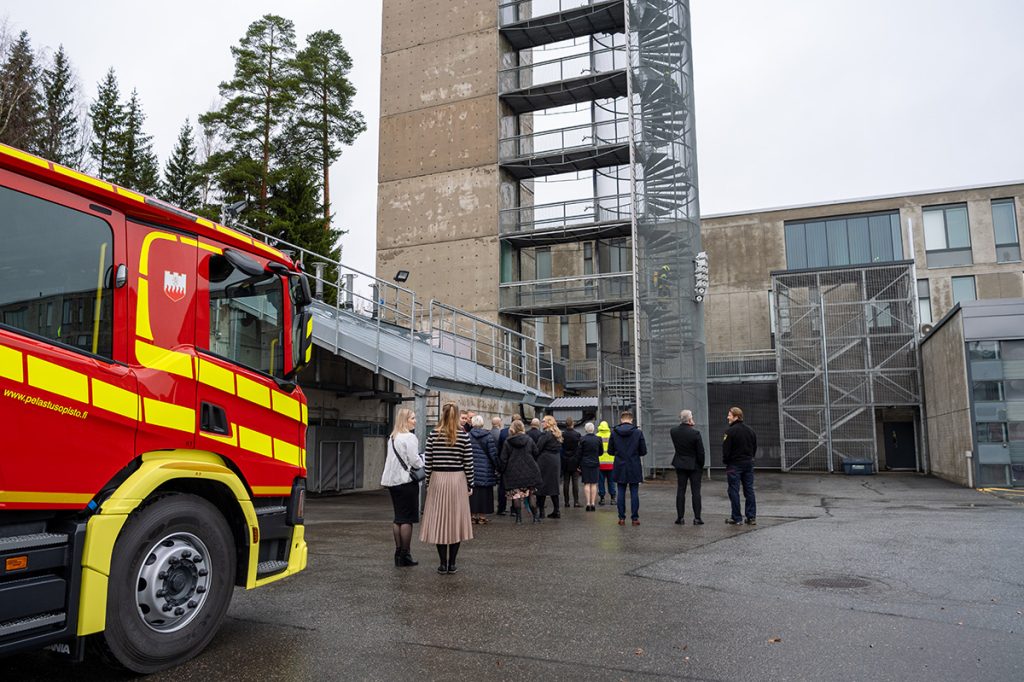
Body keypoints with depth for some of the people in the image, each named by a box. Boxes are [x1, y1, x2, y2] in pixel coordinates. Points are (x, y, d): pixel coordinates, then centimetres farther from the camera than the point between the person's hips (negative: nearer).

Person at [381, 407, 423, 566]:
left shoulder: (392, 437, 14)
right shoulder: (409, 437, -12)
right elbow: (415, 460, -15)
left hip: (393, 481, 8)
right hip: (407, 481, -8)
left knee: (398, 517, 13)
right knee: (407, 518, -2)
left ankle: (398, 552, 16)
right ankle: (405, 555, 1)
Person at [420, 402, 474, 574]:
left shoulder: (433, 435, -3)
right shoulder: (464, 435, -4)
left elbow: (428, 462, -1)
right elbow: (468, 463, -4)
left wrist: (428, 483, 9)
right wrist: (470, 485, 6)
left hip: (438, 480, 1)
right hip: (458, 480, 0)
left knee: (439, 521, 7)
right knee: (456, 520, 7)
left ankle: (443, 563, 8)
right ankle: (451, 564, 9)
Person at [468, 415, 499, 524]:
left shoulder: (468, 436, -4)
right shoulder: (489, 436, -6)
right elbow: (493, 454, -6)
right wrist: (496, 467, 3)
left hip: (472, 469, 1)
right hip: (485, 469, -1)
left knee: (473, 492, 8)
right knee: (484, 493, 6)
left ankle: (473, 515, 11)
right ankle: (482, 516, 8)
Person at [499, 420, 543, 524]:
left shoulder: (507, 442, -4)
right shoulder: (529, 440, 1)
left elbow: (503, 459, -3)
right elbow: (536, 454, 6)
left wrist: (502, 470, 9)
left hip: (514, 472, -2)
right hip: (529, 471, 2)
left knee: (516, 495, 3)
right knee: (531, 494, 10)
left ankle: (518, 517, 1)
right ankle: (535, 516, 12)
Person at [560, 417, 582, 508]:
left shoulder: (562, 435, -5)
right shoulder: (577, 434, -8)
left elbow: (560, 449, -1)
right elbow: (579, 449, -7)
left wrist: (560, 462, 6)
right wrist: (579, 463, -1)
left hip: (565, 462, 1)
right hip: (575, 462, -1)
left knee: (566, 483, 6)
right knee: (575, 482, 3)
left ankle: (566, 502, 8)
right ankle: (576, 501, 1)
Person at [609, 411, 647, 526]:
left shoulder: (614, 432, -4)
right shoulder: (638, 432, -6)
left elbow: (610, 451, 2)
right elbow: (643, 451, -2)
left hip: (620, 468, 1)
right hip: (634, 468, -1)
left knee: (621, 493, 7)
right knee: (634, 493, 5)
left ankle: (622, 518, 8)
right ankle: (635, 518, 6)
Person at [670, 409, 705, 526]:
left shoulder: (673, 431, -6)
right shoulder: (695, 433, -18)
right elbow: (701, 452, -13)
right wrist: (701, 465, 3)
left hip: (680, 465, 3)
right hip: (694, 465, -3)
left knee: (680, 491, 8)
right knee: (695, 492, 4)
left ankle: (680, 517, 9)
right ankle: (697, 518, 5)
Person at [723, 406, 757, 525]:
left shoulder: (730, 431, -15)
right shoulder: (750, 430, 8)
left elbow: (726, 450, -14)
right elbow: (755, 448, 13)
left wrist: (725, 462, 1)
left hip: (734, 465, -6)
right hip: (748, 464, 6)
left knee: (734, 492, 1)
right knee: (749, 490, 10)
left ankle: (736, 518, 3)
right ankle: (752, 517, 11)